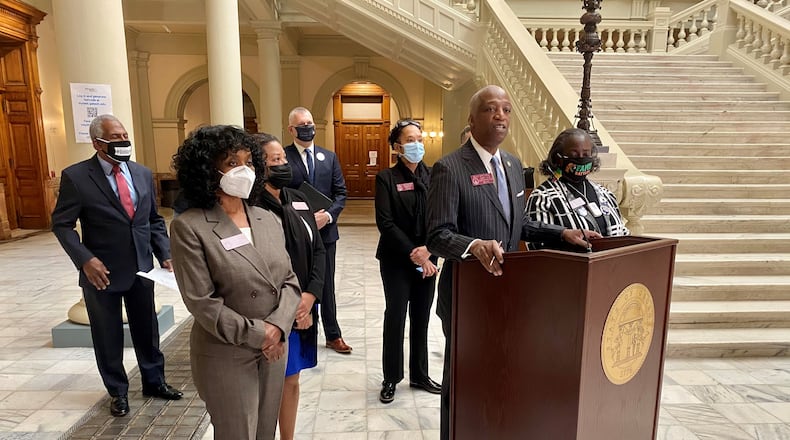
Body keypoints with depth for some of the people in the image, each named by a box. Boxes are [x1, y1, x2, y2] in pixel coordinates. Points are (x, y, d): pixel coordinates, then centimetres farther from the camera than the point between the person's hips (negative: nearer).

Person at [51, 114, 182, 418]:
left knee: (147, 329, 15)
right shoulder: (76, 177, -10)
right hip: (102, 272, -3)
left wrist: (165, 254, -2)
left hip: (142, 268, 4)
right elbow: (62, 224, -7)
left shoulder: (143, 173, 3)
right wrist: (85, 260, -20)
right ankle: (117, 391, 33)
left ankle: (154, 381, 35)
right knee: (108, 336, 13)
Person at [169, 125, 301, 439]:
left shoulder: (269, 219, 3)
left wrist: (277, 326, -13)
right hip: (226, 358, -5)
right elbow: (201, 302, -16)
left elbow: (289, 280, 2)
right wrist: (256, 335, -16)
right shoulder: (189, 227, -12)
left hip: (274, 350, 5)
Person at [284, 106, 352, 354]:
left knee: (326, 285, 13)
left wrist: (328, 215, -11)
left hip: (325, 230, 3)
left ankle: (333, 335, 26)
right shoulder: (282, 157, -4)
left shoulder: (329, 157, 8)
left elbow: (340, 193, 5)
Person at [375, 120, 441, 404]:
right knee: (395, 317, 4)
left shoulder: (433, 176, 3)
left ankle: (419, 375, 28)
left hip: (428, 259, 3)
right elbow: (385, 222, -12)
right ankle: (391, 379, 20)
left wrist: (427, 250, -16)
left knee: (421, 318, 12)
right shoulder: (386, 178, -5)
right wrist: (412, 254, -16)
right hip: (396, 260, -3)